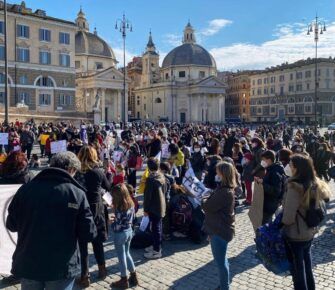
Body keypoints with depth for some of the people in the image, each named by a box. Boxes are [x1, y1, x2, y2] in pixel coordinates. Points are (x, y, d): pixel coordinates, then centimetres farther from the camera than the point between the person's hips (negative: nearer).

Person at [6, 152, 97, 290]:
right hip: (61, 267, -2)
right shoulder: (76, 193, -12)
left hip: (27, 265, 2)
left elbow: (11, 225, 6)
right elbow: (88, 234, -10)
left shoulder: (26, 188, -5)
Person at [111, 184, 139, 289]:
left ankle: (124, 281, 22)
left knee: (121, 257, 8)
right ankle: (134, 277, 29)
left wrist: (112, 221, -3)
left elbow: (117, 226, -20)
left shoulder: (119, 208, -26)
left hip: (120, 234, -7)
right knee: (127, 254, 22)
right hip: (129, 231, 7)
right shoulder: (131, 203, -4)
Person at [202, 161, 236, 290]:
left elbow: (208, 207, -20)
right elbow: (214, 205, 13)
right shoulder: (225, 188, 7)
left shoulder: (224, 192, -27)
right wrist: (207, 200, -4)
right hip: (220, 229, 11)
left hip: (220, 231, -11)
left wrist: (204, 200, -2)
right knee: (222, 260, 22)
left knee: (220, 261, 2)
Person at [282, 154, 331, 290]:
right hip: (310, 232, 7)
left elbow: (288, 218, -26)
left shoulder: (295, 187, -27)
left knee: (297, 269, 11)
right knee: (307, 267, 25)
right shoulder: (316, 184, -4)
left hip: (295, 235, -7)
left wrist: (281, 221, -5)